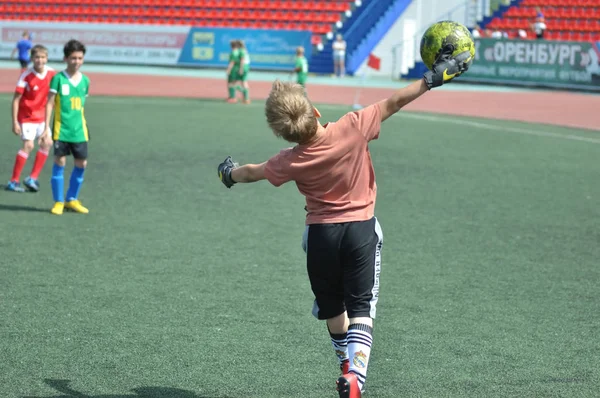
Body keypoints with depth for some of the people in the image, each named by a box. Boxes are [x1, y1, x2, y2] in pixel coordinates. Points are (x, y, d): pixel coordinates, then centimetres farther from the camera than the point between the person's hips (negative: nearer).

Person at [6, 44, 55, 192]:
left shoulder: (51, 73, -6)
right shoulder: (26, 76, -20)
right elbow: (16, 99, -17)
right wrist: (15, 122, -20)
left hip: (41, 116, 6)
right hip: (27, 115, -6)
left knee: (47, 143, 2)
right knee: (28, 145, -15)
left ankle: (33, 178, 11)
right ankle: (14, 181, -8)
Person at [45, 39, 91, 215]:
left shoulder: (85, 80, 7)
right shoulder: (58, 79, -6)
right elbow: (49, 103, -5)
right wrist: (47, 128, -10)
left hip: (79, 130, 4)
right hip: (61, 128, -4)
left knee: (81, 163, 4)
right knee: (60, 162, -2)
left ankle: (72, 199, 19)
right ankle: (58, 202, 8)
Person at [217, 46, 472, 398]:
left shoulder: (291, 162, -12)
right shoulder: (352, 129, -19)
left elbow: (253, 172, 7)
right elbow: (393, 103, -13)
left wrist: (230, 173, 29)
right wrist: (434, 78, -6)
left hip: (321, 234, 1)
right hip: (362, 229, -1)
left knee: (332, 308, 21)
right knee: (361, 309, -1)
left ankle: (348, 368, 35)